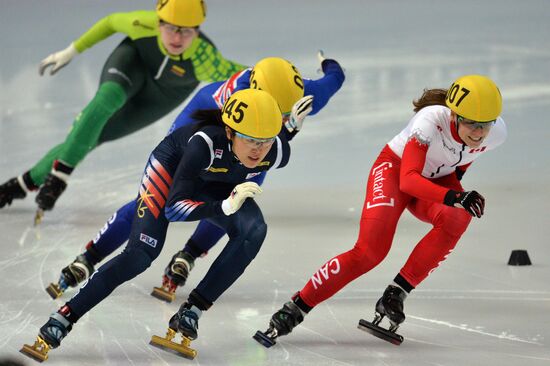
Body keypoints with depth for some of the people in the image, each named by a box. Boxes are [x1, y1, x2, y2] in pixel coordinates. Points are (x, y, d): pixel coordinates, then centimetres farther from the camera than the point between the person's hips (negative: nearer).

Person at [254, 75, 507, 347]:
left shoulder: (496, 133, -20)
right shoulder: (432, 120, -36)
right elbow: (408, 180, -42)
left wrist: (455, 181, -2)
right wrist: (453, 196, -54)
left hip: (437, 179, 4)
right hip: (395, 167, -4)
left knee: (456, 219, -31)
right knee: (371, 249, -23)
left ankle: (395, 295, -21)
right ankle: (293, 311, -14)